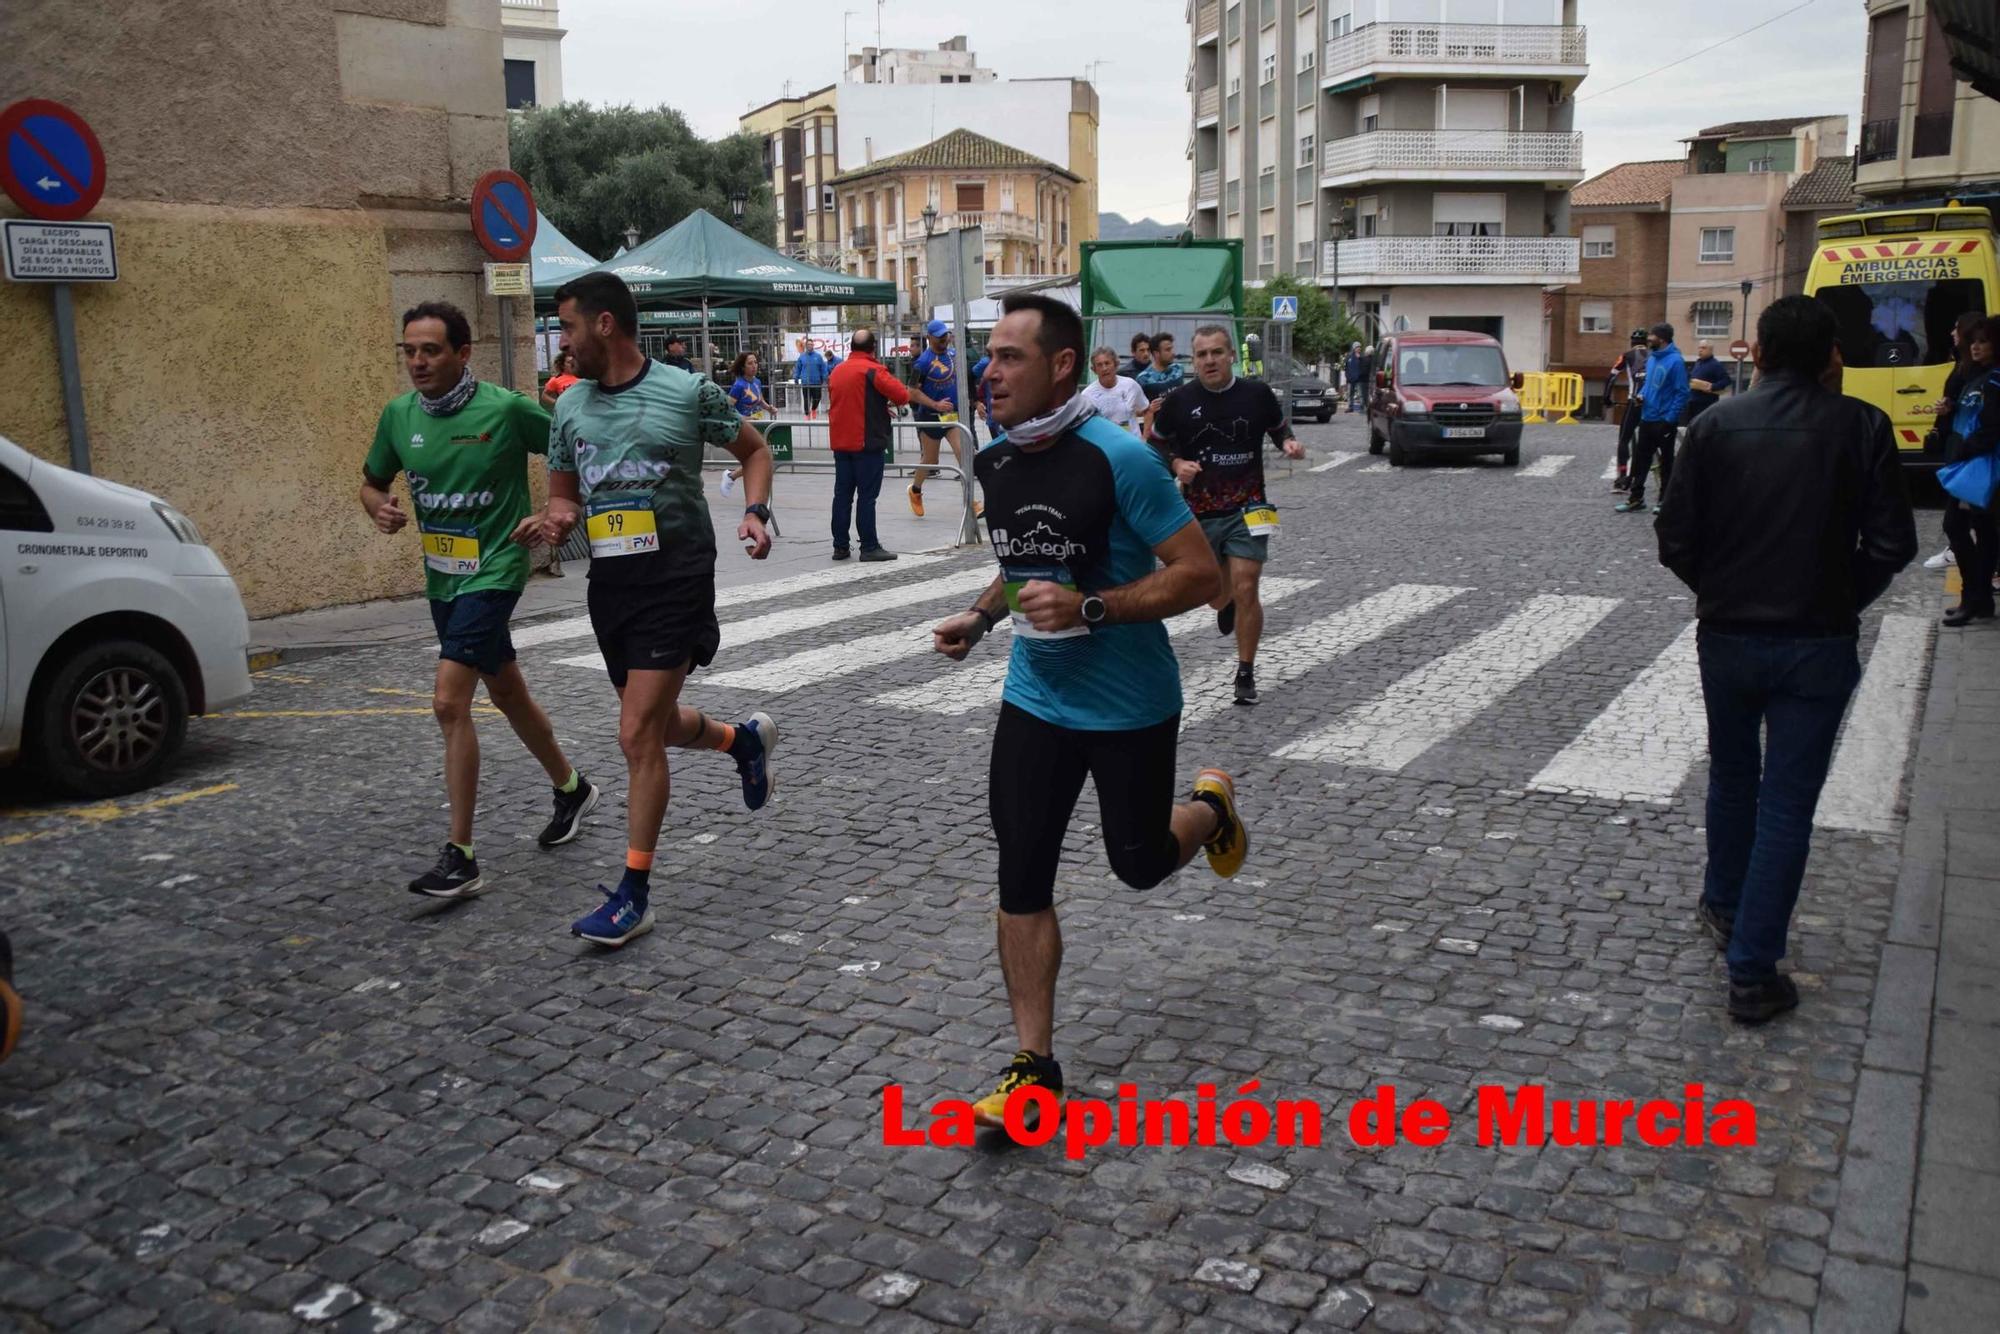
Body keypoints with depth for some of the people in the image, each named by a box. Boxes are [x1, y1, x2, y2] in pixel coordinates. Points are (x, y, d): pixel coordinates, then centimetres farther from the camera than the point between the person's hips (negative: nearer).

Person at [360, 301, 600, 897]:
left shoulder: (505, 409, -14)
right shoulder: (398, 415, 2)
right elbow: (371, 482, 16)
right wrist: (380, 508, -6)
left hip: (493, 570, -7)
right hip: (441, 575, 7)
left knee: (450, 700, -18)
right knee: (507, 693, 21)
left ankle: (460, 858, -12)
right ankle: (571, 788, 44)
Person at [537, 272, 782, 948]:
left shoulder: (689, 392, -6)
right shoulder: (570, 406, 8)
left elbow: (753, 449, 7)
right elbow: (563, 491, 18)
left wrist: (756, 511, -10)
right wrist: (560, 516, -6)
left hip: (677, 577, -6)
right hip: (610, 582, 6)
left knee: (638, 735, -10)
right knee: (658, 724, 17)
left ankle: (633, 895, 2)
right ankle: (745, 739, 50)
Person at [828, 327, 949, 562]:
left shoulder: (836, 371, 11)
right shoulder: (873, 370, -11)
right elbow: (905, 395, -14)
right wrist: (935, 405, 2)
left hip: (840, 443, 6)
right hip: (867, 443, -6)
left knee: (842, 494, 9)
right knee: (867, 496, -3)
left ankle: (840, 546, 11)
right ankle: (869, 547, -2)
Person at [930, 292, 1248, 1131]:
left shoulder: (1118, 459, -22)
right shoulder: (993, 461, 0)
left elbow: (1199, 575, -20)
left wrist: (1088, 609, -30)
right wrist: (979, 619, 2)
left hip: (1130, 706, -5)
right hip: (1035, 700, 5)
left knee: (1139, 865, 12)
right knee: (1021, 879, 0)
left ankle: (1211, 806, 47)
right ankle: (1034, 1065, 12)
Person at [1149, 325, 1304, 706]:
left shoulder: (1257, 393, -2)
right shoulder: (1179, 401, -3)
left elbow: (1279, 428, 14)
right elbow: (1158, 447, 8)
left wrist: (1289, 444, -8)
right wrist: (1177, 465, -12)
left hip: (1246, 509, -1)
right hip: (1199, 513, 1)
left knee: (1245, 590, -9)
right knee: (1217, 595, 14)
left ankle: (1246, 674, 4)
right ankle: (1227, 606, 54)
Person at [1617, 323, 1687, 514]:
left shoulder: (1675, 361, -17)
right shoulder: (1651, 358, 8)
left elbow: (1682, 393, -18)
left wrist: (1670, 419, -21)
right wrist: (1641, 396, 1)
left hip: (1664, 421, -8)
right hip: (1647, 418, 8)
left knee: (1666, 462, 5)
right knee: (1640, 459, 10)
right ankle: (1636, 498, 17)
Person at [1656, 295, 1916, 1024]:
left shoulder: (1718, 423, -4)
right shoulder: (1861, 427, -6)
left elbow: (1675, 537, -6)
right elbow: (1891, 543, -8)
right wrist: (1843, 601, 9)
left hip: (1726, 635, 2)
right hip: (1818, 644, -2)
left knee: (1731, 776, 23)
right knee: (1787, 804, 3)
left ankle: (1723, 904, 42)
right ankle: (1752, 972, 5)